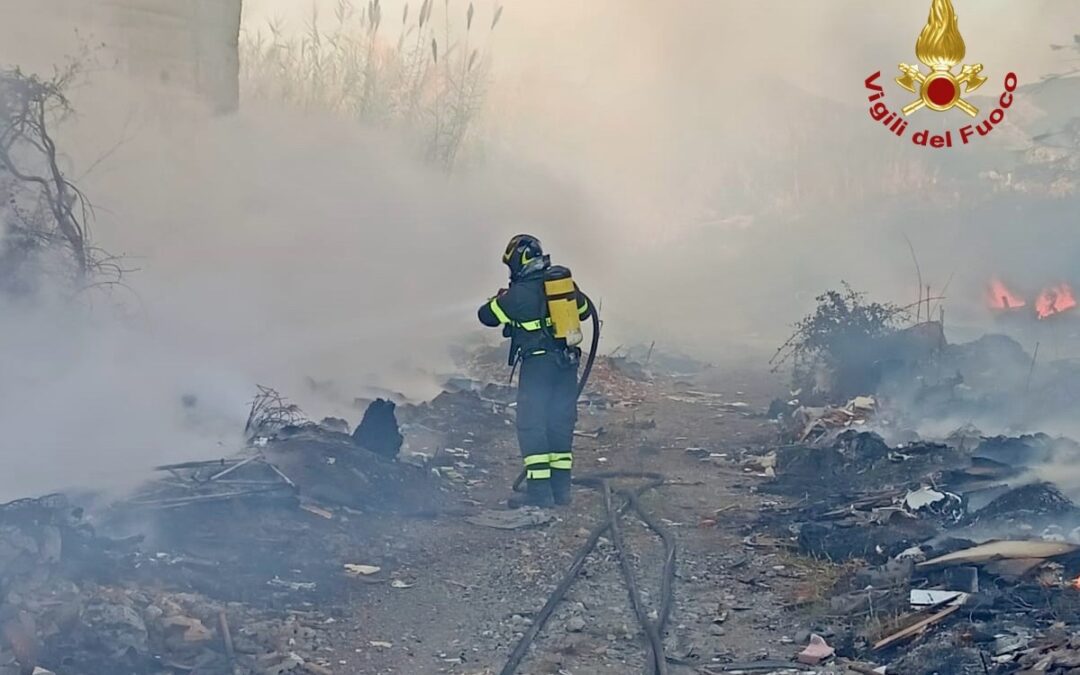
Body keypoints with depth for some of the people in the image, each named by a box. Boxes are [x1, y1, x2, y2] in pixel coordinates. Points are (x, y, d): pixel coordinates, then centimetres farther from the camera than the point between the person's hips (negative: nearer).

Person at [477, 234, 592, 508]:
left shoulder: (520, 292, -12)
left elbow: (487, 316, -1)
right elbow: (585, 309, 20)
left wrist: (499, 299, 20)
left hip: (537, 364, -6)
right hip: (567, 362, 6)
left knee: (531, 426, -2)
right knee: (561, 423, 12)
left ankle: (539, 491, -7)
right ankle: (561, 489, 14)